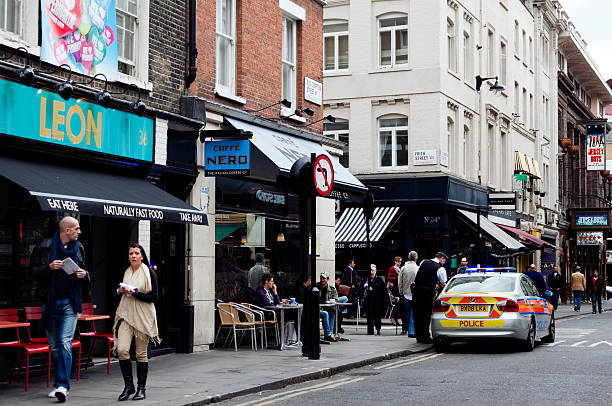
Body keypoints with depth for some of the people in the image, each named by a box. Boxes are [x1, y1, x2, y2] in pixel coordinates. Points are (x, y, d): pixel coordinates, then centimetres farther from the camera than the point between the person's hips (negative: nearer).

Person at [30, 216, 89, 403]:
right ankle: (60, 383, 20)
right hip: (50, 302, 0)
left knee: (65, 342, -14)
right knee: (54, 345, 7)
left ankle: (62, 385, -17)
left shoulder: (78, 248, 10)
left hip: (69, 303, 0)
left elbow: (84, 270, 22)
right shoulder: (44, 247, -1)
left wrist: (84, 275, -1)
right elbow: (33, 270, -1)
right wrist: (49, 267, -18)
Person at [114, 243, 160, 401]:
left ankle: (141, 388, 14)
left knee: (141, 354, 2)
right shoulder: (126, 272, 12)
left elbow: (154, 297, -9)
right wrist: (121, 291, 3)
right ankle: (128, 385, 1)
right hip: (126, 315, 4)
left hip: (143, 317, -4)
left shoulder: (149, 273, -3)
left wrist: (134, 293, -17)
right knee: (121, 349, -12)